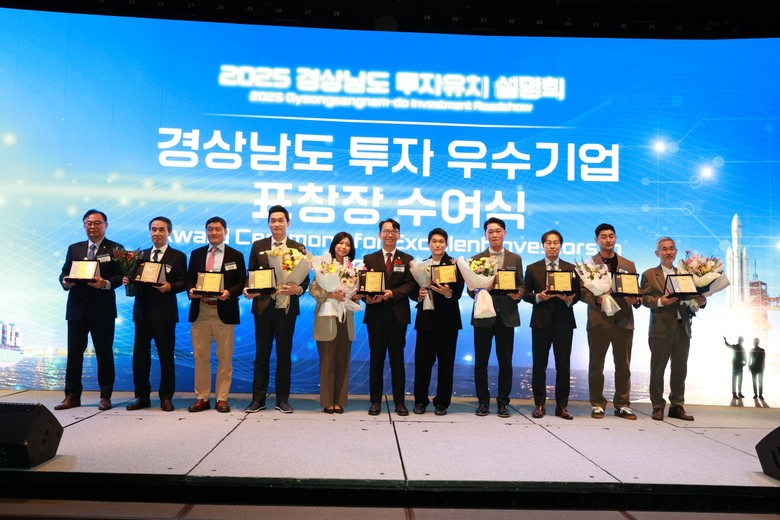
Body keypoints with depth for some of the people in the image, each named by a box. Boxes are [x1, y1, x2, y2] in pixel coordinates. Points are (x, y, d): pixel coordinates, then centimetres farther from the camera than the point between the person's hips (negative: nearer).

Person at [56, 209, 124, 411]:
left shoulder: (115, 249, 1)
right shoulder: (74, 248, 14)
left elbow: (121, 275, -6)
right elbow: (64, 272, 11)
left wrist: (106, 284, -24)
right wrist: (65, 281, -11)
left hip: (102, 309, -4)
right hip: (77, 307, 4)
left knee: (104, 352, 4)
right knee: (74, 352, 7)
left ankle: (106, 396, 13)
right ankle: (72, 396, 17)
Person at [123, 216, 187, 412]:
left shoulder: (178, 256, 3)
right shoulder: (141, 255, 16)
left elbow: (183, 283, -5)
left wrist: (170, 287, -23)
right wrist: (127, 280, -10)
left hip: (164, 313, -4)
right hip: (142, 311, 4)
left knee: (166, 356, 2)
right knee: (140, 354, 6)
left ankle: (166, 397, 13)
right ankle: (142, 396, 17)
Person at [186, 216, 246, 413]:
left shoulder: (236, 255, 5)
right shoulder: (196, 254, 13)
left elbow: (242, 282, 1)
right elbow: (189, 278, 13)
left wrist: (229, 293, -17)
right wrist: (190, 290, -9)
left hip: (224, 312, -2)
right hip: (200, 311, 3)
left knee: (224, 358, 3)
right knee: (200, 357, 7)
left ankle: (222, 398, 12)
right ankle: (202, 398, 16)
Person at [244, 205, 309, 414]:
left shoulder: (298, 248, 4)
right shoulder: (258, 246, 7)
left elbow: (305, 278, 2)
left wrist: (298, 289, -19)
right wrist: (249, 291, -13)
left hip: (287, 307, 0)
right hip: (263, 306, 1)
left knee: (284, 354, 8)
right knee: (261, 354, 6)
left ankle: (283, 399, 17)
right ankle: (258, 399, 14)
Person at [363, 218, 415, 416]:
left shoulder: (407, 260, 9)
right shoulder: (369, 259, 11)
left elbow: (410, 285, -2)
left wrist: (392, 293, -18)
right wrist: (367, 297, -18)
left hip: (398, 315, 0)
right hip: (376, 314, 1)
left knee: (397, 358, 5)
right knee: (376, 357, 5)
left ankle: (399, 401, 12)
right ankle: (375, 401, 13)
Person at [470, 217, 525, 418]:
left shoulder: (515, 259, 10)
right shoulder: (476, 259, 6)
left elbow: (521, 286, 9)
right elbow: (471, 288, 4)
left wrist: (518, 294, -12)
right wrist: (477, 292, -18)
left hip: (506, 315, 1)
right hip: (483, 315, 0)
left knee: (505, 362, 4)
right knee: (481, 361, 5)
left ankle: (503, 402, 16)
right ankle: (483, 401, 16)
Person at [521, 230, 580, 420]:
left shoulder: (571, 268, 9)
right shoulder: (532, 268, 8)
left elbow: (578, 293, 8)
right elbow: (526, 294, 6)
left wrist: (570, 299, -13)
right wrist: (538, 297, -13)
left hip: (564, 322, 0)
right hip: (540, 322, 0)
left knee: (563, 365, 2)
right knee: (539, 365, 3)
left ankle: (562, 406, 12)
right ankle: (539, 405, 13)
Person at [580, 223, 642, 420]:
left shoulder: (628, 265, 14)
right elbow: (582, 291, -2)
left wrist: (636, 300, -10)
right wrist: (596, 299, -20)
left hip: (624, 320, 3)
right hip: (598, 320, -2)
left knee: (623, 365, 7)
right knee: (596, 365, 4)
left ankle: (622, 405, 17)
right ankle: (597, 404, 13)